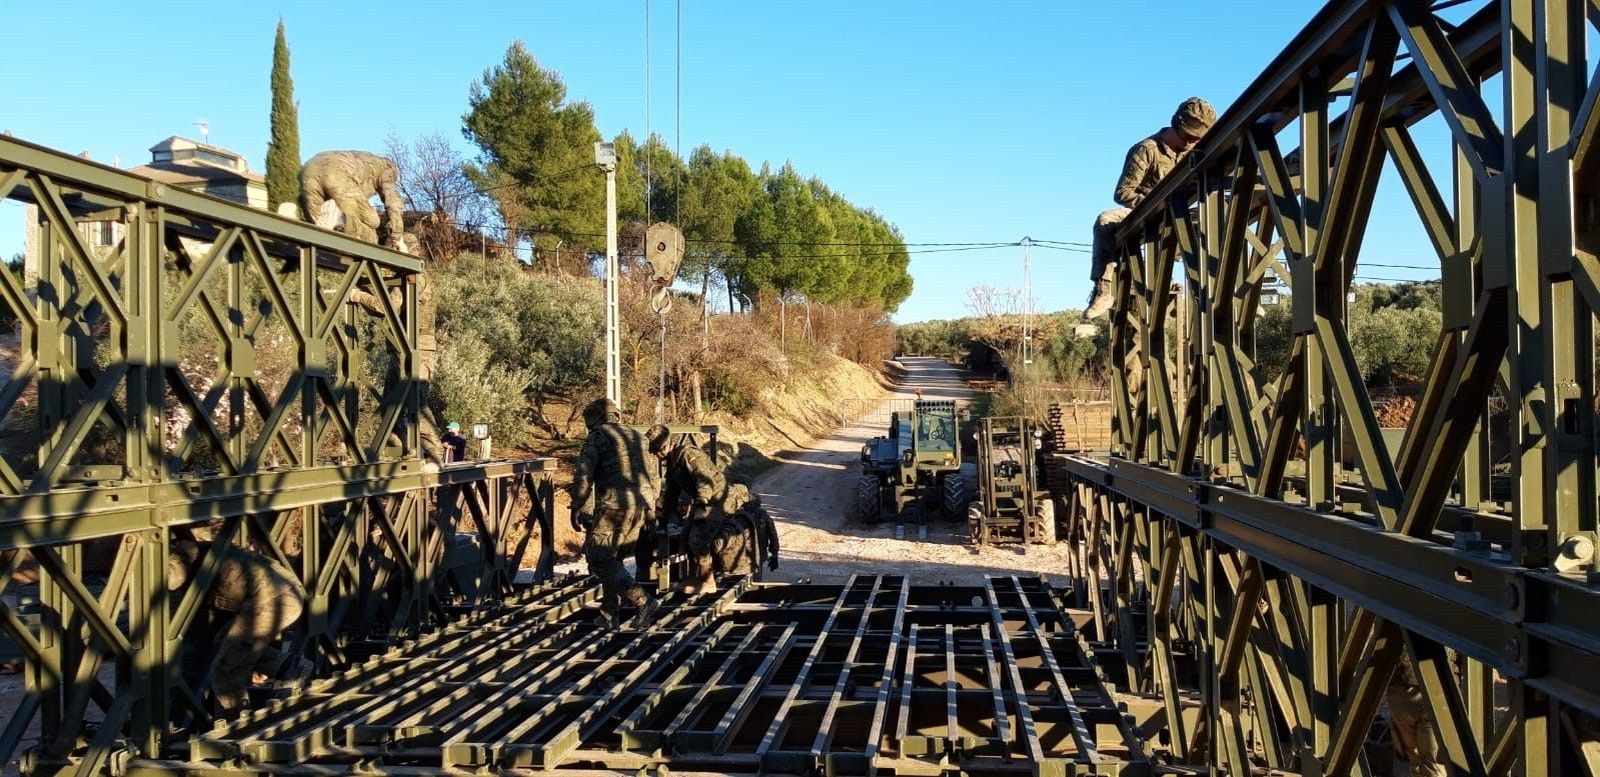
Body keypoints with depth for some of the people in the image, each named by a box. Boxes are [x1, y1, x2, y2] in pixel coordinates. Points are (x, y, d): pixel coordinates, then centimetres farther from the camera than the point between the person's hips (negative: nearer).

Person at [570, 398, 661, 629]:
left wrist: (576, 509, -2)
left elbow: (583, 475, -8)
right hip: (642, 506, 7)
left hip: (614, 505, -7)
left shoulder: (597, 437, 3)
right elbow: (653, 480, 25)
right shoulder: (636, 437, 23)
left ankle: (642, 601, -15)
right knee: (613, 558, 19)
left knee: (600, 559, -3)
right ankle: (610, 612, 18)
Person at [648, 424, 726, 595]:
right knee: (688, 538, 12)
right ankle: (694, 578, 26)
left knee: (697, 540, -16)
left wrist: (701, 505, -39)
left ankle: (708, 582, -5)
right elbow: (672, 490, 22)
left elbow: (706, 480, -33)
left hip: (713, 499, -10)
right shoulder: (672, 460, 10)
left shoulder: (688, 454, -23)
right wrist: (665, 513, 22)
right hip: (700, 502, 10)